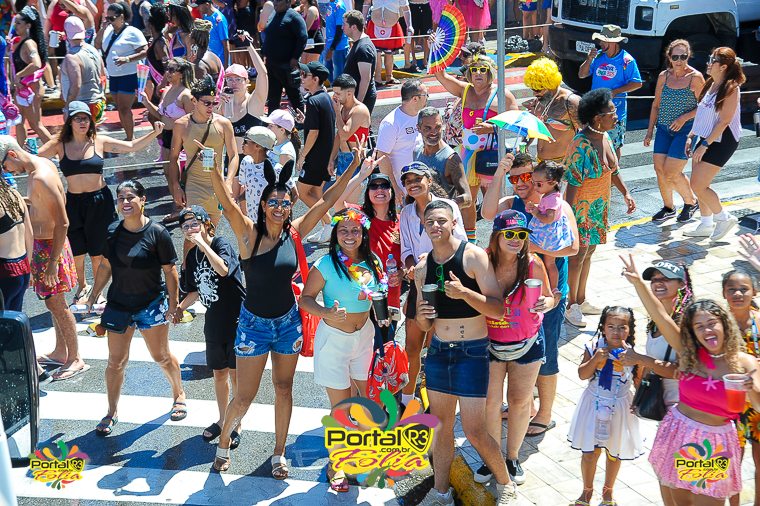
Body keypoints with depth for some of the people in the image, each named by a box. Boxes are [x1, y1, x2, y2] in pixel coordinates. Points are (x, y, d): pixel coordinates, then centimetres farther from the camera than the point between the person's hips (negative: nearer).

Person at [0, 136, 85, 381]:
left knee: (56, 304, 1)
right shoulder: (43, 164, 3)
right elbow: (61, 200, 17)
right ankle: (60, 352, 31)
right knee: (55, 303, 18)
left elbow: (63, 223, -26)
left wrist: (53, 262, -23)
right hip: (42, 243, 10)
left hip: (49, 247, -10)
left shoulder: (40, 178, -26)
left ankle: (75, 359, 12)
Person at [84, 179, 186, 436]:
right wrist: (94, 295, 11)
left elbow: (169, 271, -10)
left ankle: (179, 395, 35)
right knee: (116, 361, 8)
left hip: (151, 303, -3)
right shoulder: (112, 232, -2)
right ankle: (112, 412, 24)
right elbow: (106, 266, 9)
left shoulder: (157, 232, -14)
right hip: (118, 303, 4)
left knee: (161, 357, 8)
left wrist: (173, 304, -10)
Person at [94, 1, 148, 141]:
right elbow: (97, 45, 14)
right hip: (113, 77, 8)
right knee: (120, 108, 12)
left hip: (129, 77, -8)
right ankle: (128, 137, 20)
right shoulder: (108, 31, 11)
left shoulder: (132, 32, -10)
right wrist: (102, 29, 2)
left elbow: (145, 52, -14)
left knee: (124, 109, -11)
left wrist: (128, 59, -26)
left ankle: (130, 139, -3)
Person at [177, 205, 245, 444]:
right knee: (219, 373, 17)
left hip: (236, 317, -6)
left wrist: (202, 243, -29)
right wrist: (179, 308, 3)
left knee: (235, 373, 3)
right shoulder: (192, 256, 7)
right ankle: (222, 420, 34)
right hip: (214, 321, 6)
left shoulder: (222, 244, -13)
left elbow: (223, 269, -35)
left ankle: (237, 424, 17)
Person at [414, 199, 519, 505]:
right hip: (438, 351, 5)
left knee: (474, 431, -4)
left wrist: (464, 292, -30)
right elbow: (424, 326, 13)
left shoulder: (473, 256, -11)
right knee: (442, 425, 13)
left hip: (472, 351, -5)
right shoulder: (422, 268, 6)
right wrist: (422, 316, -10)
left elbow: (498, 309, -16)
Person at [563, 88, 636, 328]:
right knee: (578, 255, 1)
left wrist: (625, 193, 9)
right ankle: (572, 306, 15)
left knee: (589, 251, 17)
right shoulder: (581, 145, -24)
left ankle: (581, 300, 31)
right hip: (581, 208, -9)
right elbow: (573, 183, -24)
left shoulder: (605, 137, 2)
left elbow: (613, 169, 15)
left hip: (599, 206, 9)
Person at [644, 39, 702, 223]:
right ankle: (668, 208, 20)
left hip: (685, 130, -5)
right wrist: (649, 131, 11)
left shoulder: (695, 77, -9)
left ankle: (691, 202, 16)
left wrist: (684, 118, -19)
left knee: (671, 172, -10)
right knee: (659, 169, 0)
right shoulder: (664, 76, 5)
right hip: (664, 129, 5)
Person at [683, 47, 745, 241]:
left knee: (698, 186, -10)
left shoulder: (731, 88, -16)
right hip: (705, 138, 8)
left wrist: (704, 145, -21)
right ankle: (706, 224, 24)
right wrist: (691, 137, 11)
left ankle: (724, 218, 8)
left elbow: (724, 121, -20)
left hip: (721, 141, -8)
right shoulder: (710, 84, 9)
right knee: (699, 185, 10)